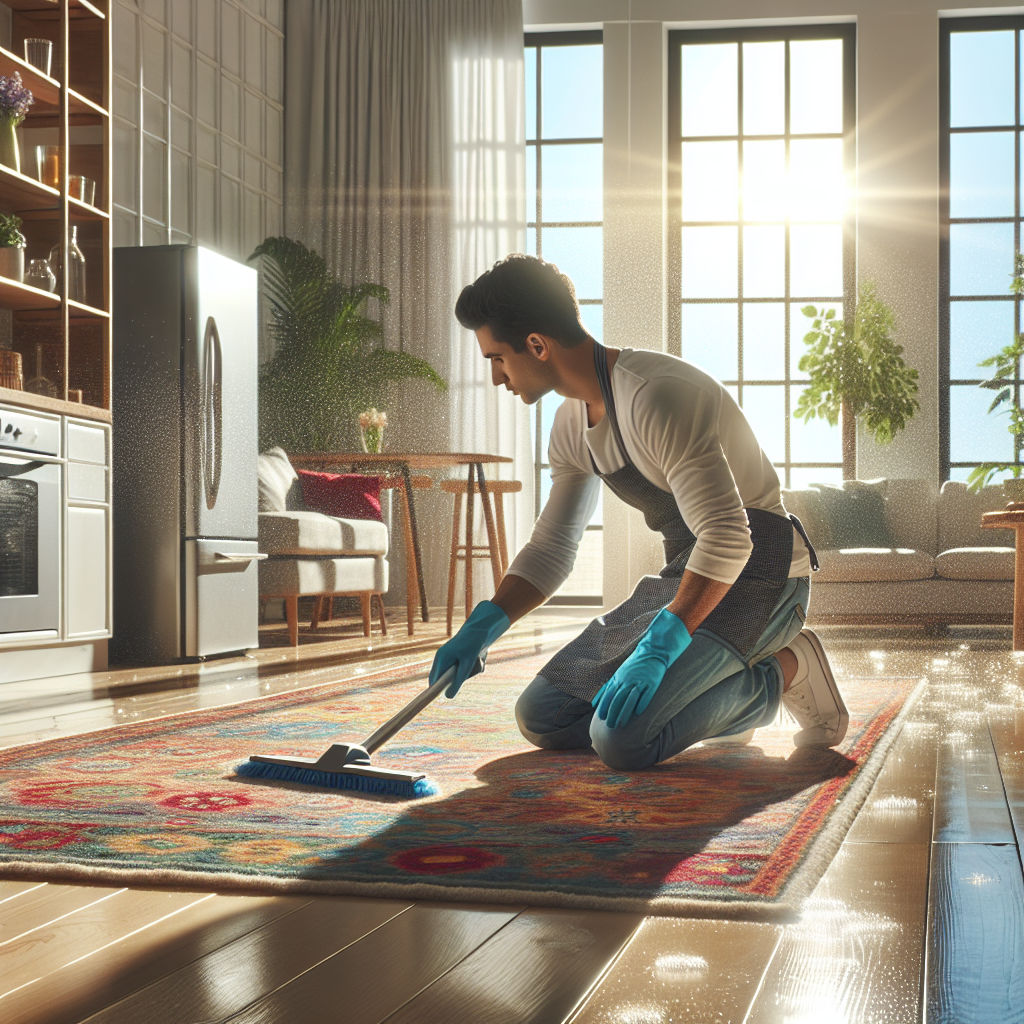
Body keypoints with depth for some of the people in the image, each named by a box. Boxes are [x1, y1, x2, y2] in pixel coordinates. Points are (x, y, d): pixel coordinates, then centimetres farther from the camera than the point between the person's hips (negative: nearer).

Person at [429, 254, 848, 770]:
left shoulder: (655, 397, -25)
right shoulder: (572, 423, 6)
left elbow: (727, 537, -30)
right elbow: (550, 548, 12)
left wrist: (660, 645, -36)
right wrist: (484, 625, -4)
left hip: (758, 575, -9)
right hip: (686, 575, 9)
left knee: (621, 739, -24)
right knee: (540, 715, 4)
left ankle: (784, 671, -3)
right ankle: (719, 704, 15)